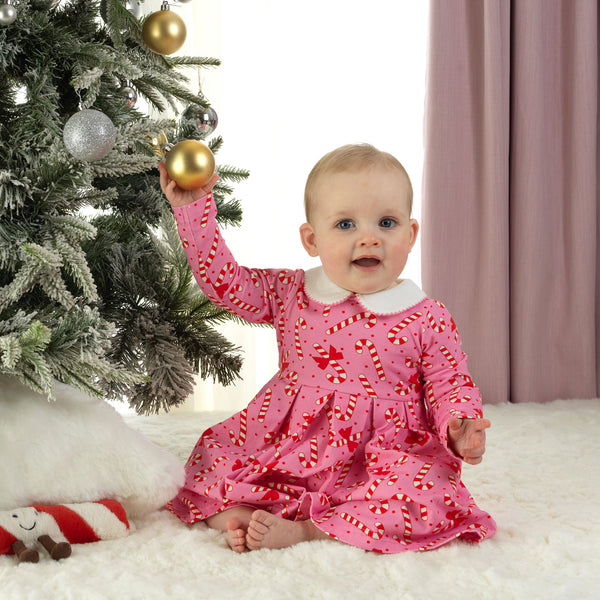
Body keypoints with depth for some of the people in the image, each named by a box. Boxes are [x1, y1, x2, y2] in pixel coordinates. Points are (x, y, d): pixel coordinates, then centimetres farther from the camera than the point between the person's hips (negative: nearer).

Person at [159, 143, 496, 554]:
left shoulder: (429, 319, -5)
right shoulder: (290, 295, 3)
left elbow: (451, 386, 0)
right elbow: (221, 277, 6)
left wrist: (460, 429, -22)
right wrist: (193, 207, 1)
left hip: (382, 455, -2)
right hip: (286, 452, 3)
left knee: (432, 493, -30)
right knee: (211, 455, -5)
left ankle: (303, 530, -25)